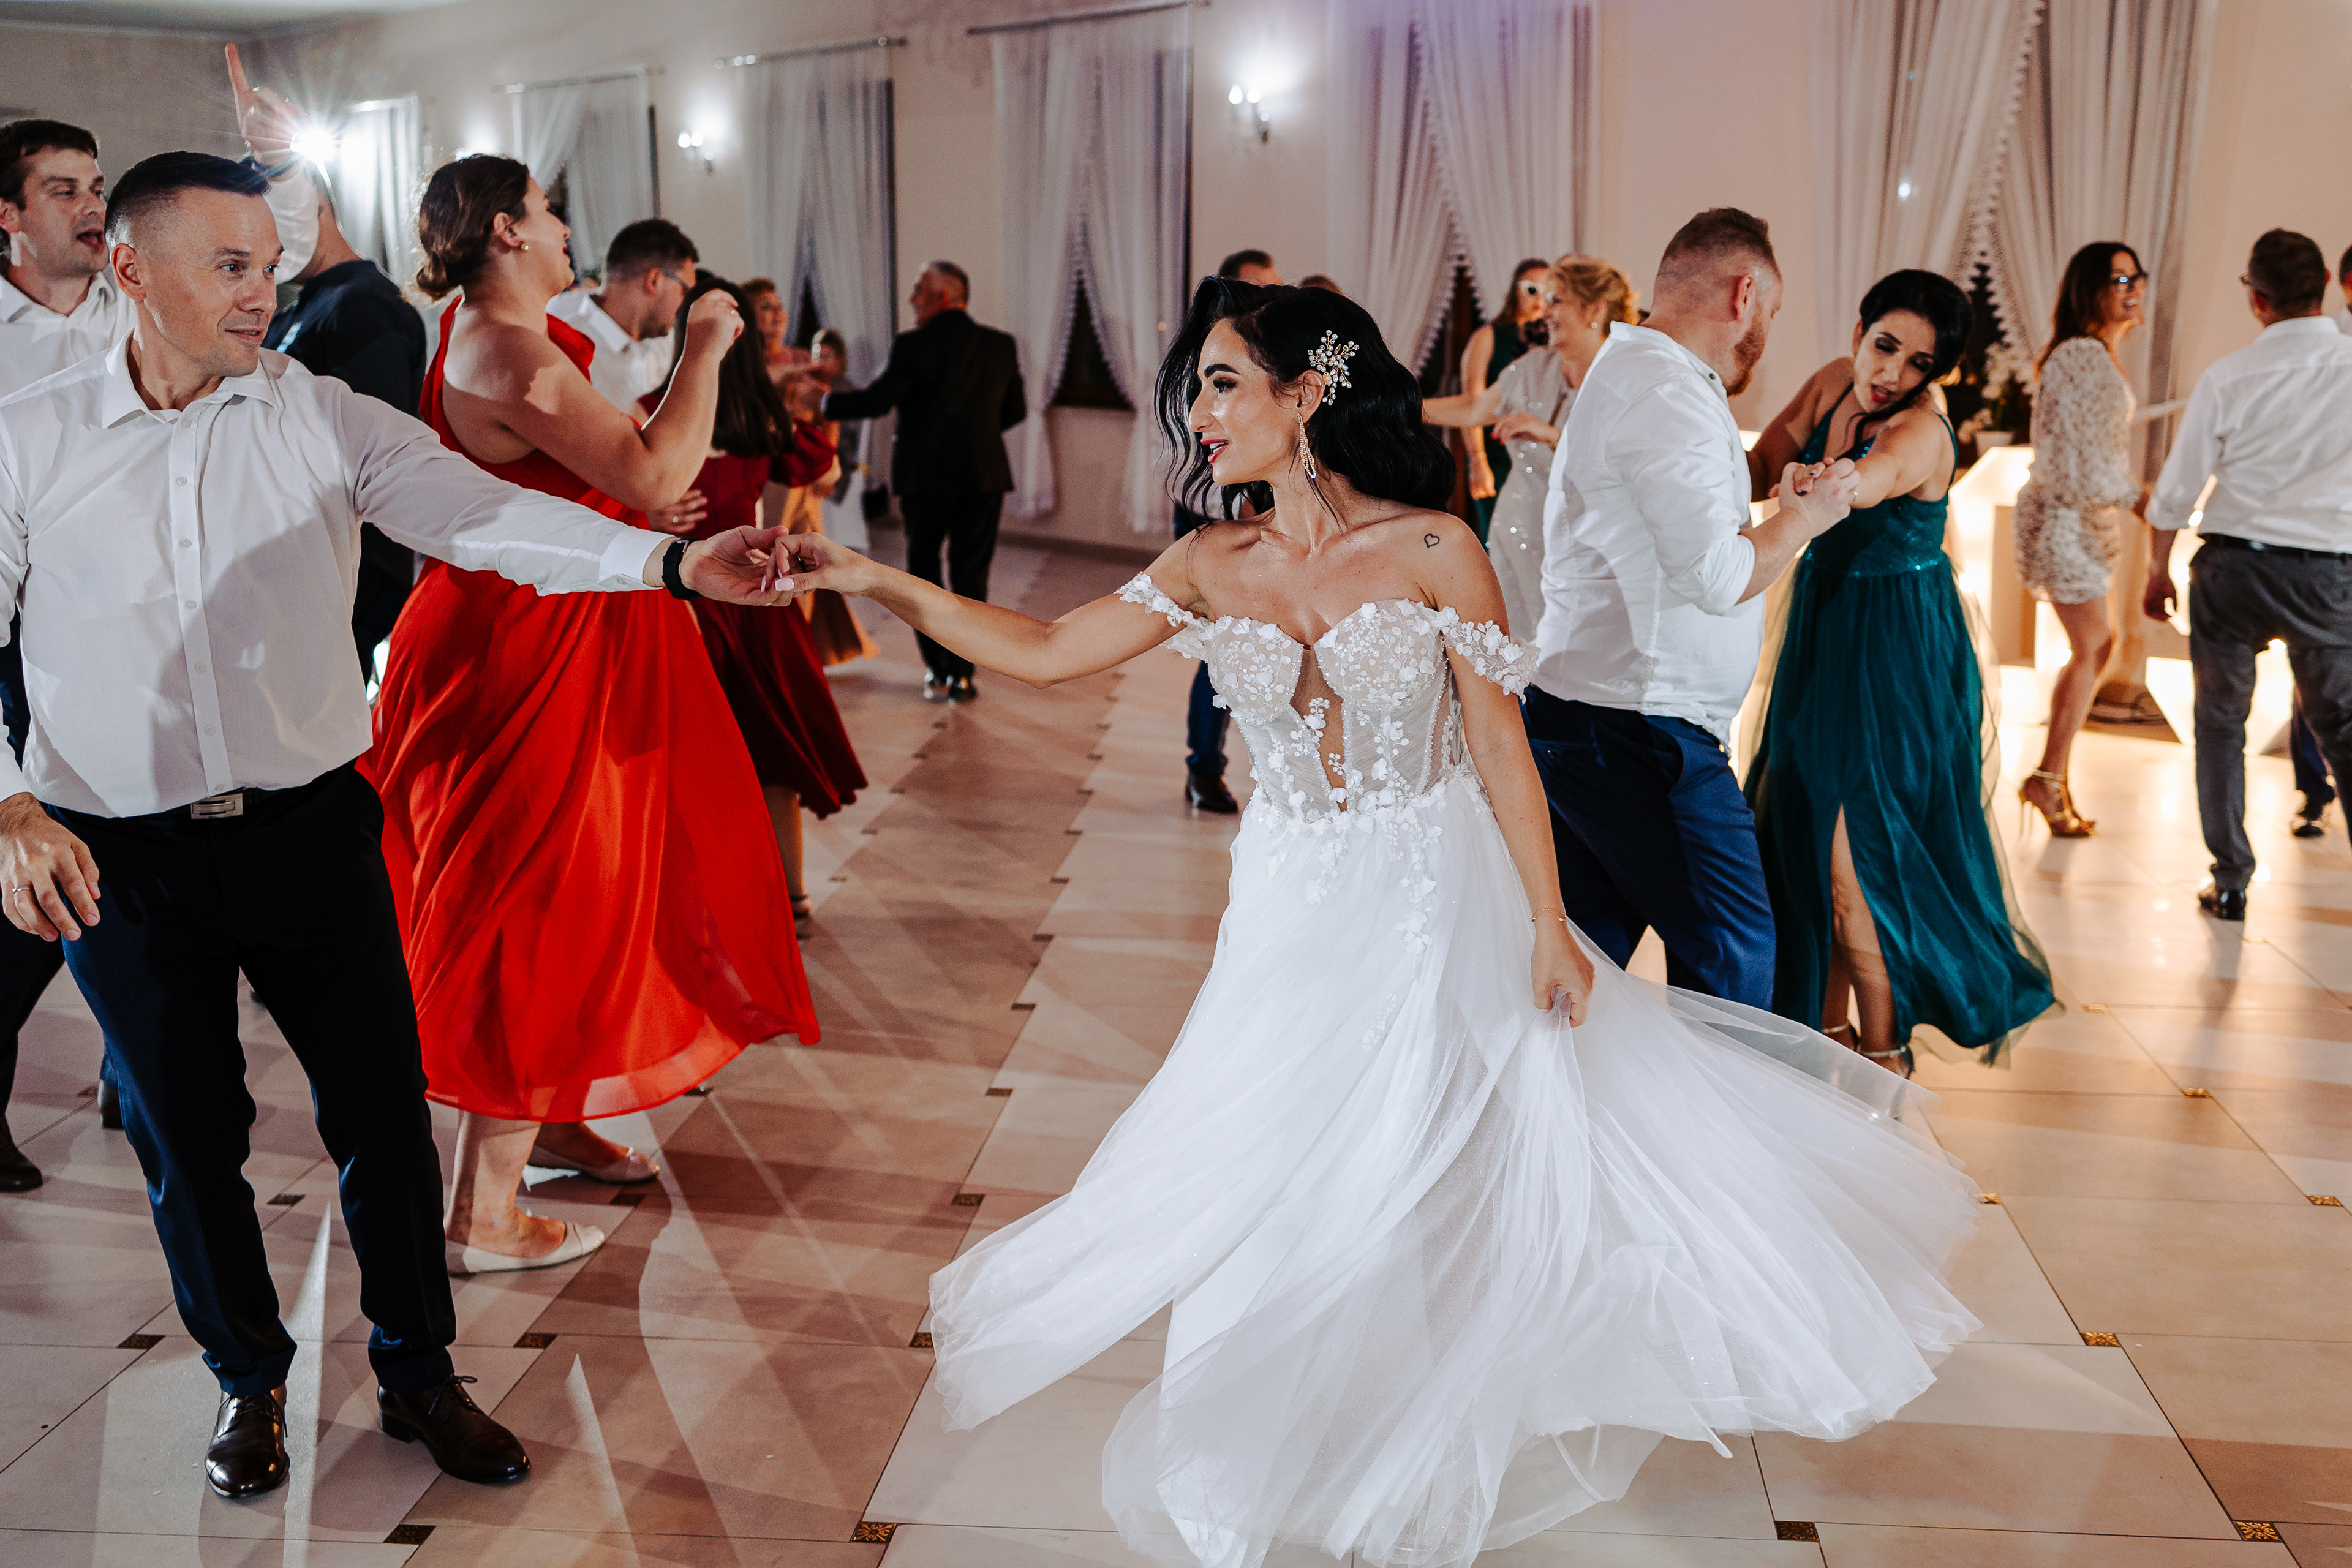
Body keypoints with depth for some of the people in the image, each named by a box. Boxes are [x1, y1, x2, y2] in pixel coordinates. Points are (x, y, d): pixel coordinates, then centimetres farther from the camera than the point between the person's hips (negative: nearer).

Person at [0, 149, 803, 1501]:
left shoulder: (321, 418, -3)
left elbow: (481, 514, -17)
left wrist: (673, 562, -32)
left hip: (311, 827, 0)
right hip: (117, 858, 0)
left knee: (384, 1112, 6)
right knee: (187, 1136, 13)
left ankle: (419, 1373, 28)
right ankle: (249, 1380, 36)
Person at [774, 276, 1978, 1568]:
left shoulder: (1432, 550, -12)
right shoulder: (1214, 569, 0)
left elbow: (1501, 748, -9)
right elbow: (1044, 653, 1)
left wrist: (1548, 925, -9)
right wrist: (876, 581, -4)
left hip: (1435, 916, -3)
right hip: (1293, 927, 4)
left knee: (1441, 1201, 6)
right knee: (1265, 1205, 8)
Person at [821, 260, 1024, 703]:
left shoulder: (912, 346, -12)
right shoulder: (1002, 345, 2)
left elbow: (874, 401, -15)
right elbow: (1015, 410, 9)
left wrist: (822, 400, -2)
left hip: (925, 475, -3)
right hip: (983, 475, 3)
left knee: (923, 572, 13)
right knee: (970, 576, 10)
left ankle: (939, 672, 11)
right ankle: (962, 674, 7)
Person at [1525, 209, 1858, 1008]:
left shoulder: (1620, 374, 19)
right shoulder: (1671, 396, -16)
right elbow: (1717, 577, -23)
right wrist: (1804, 516, -6)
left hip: (1574, 711, 10)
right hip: (1642, 732, -10)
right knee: (1732, 949, 0)